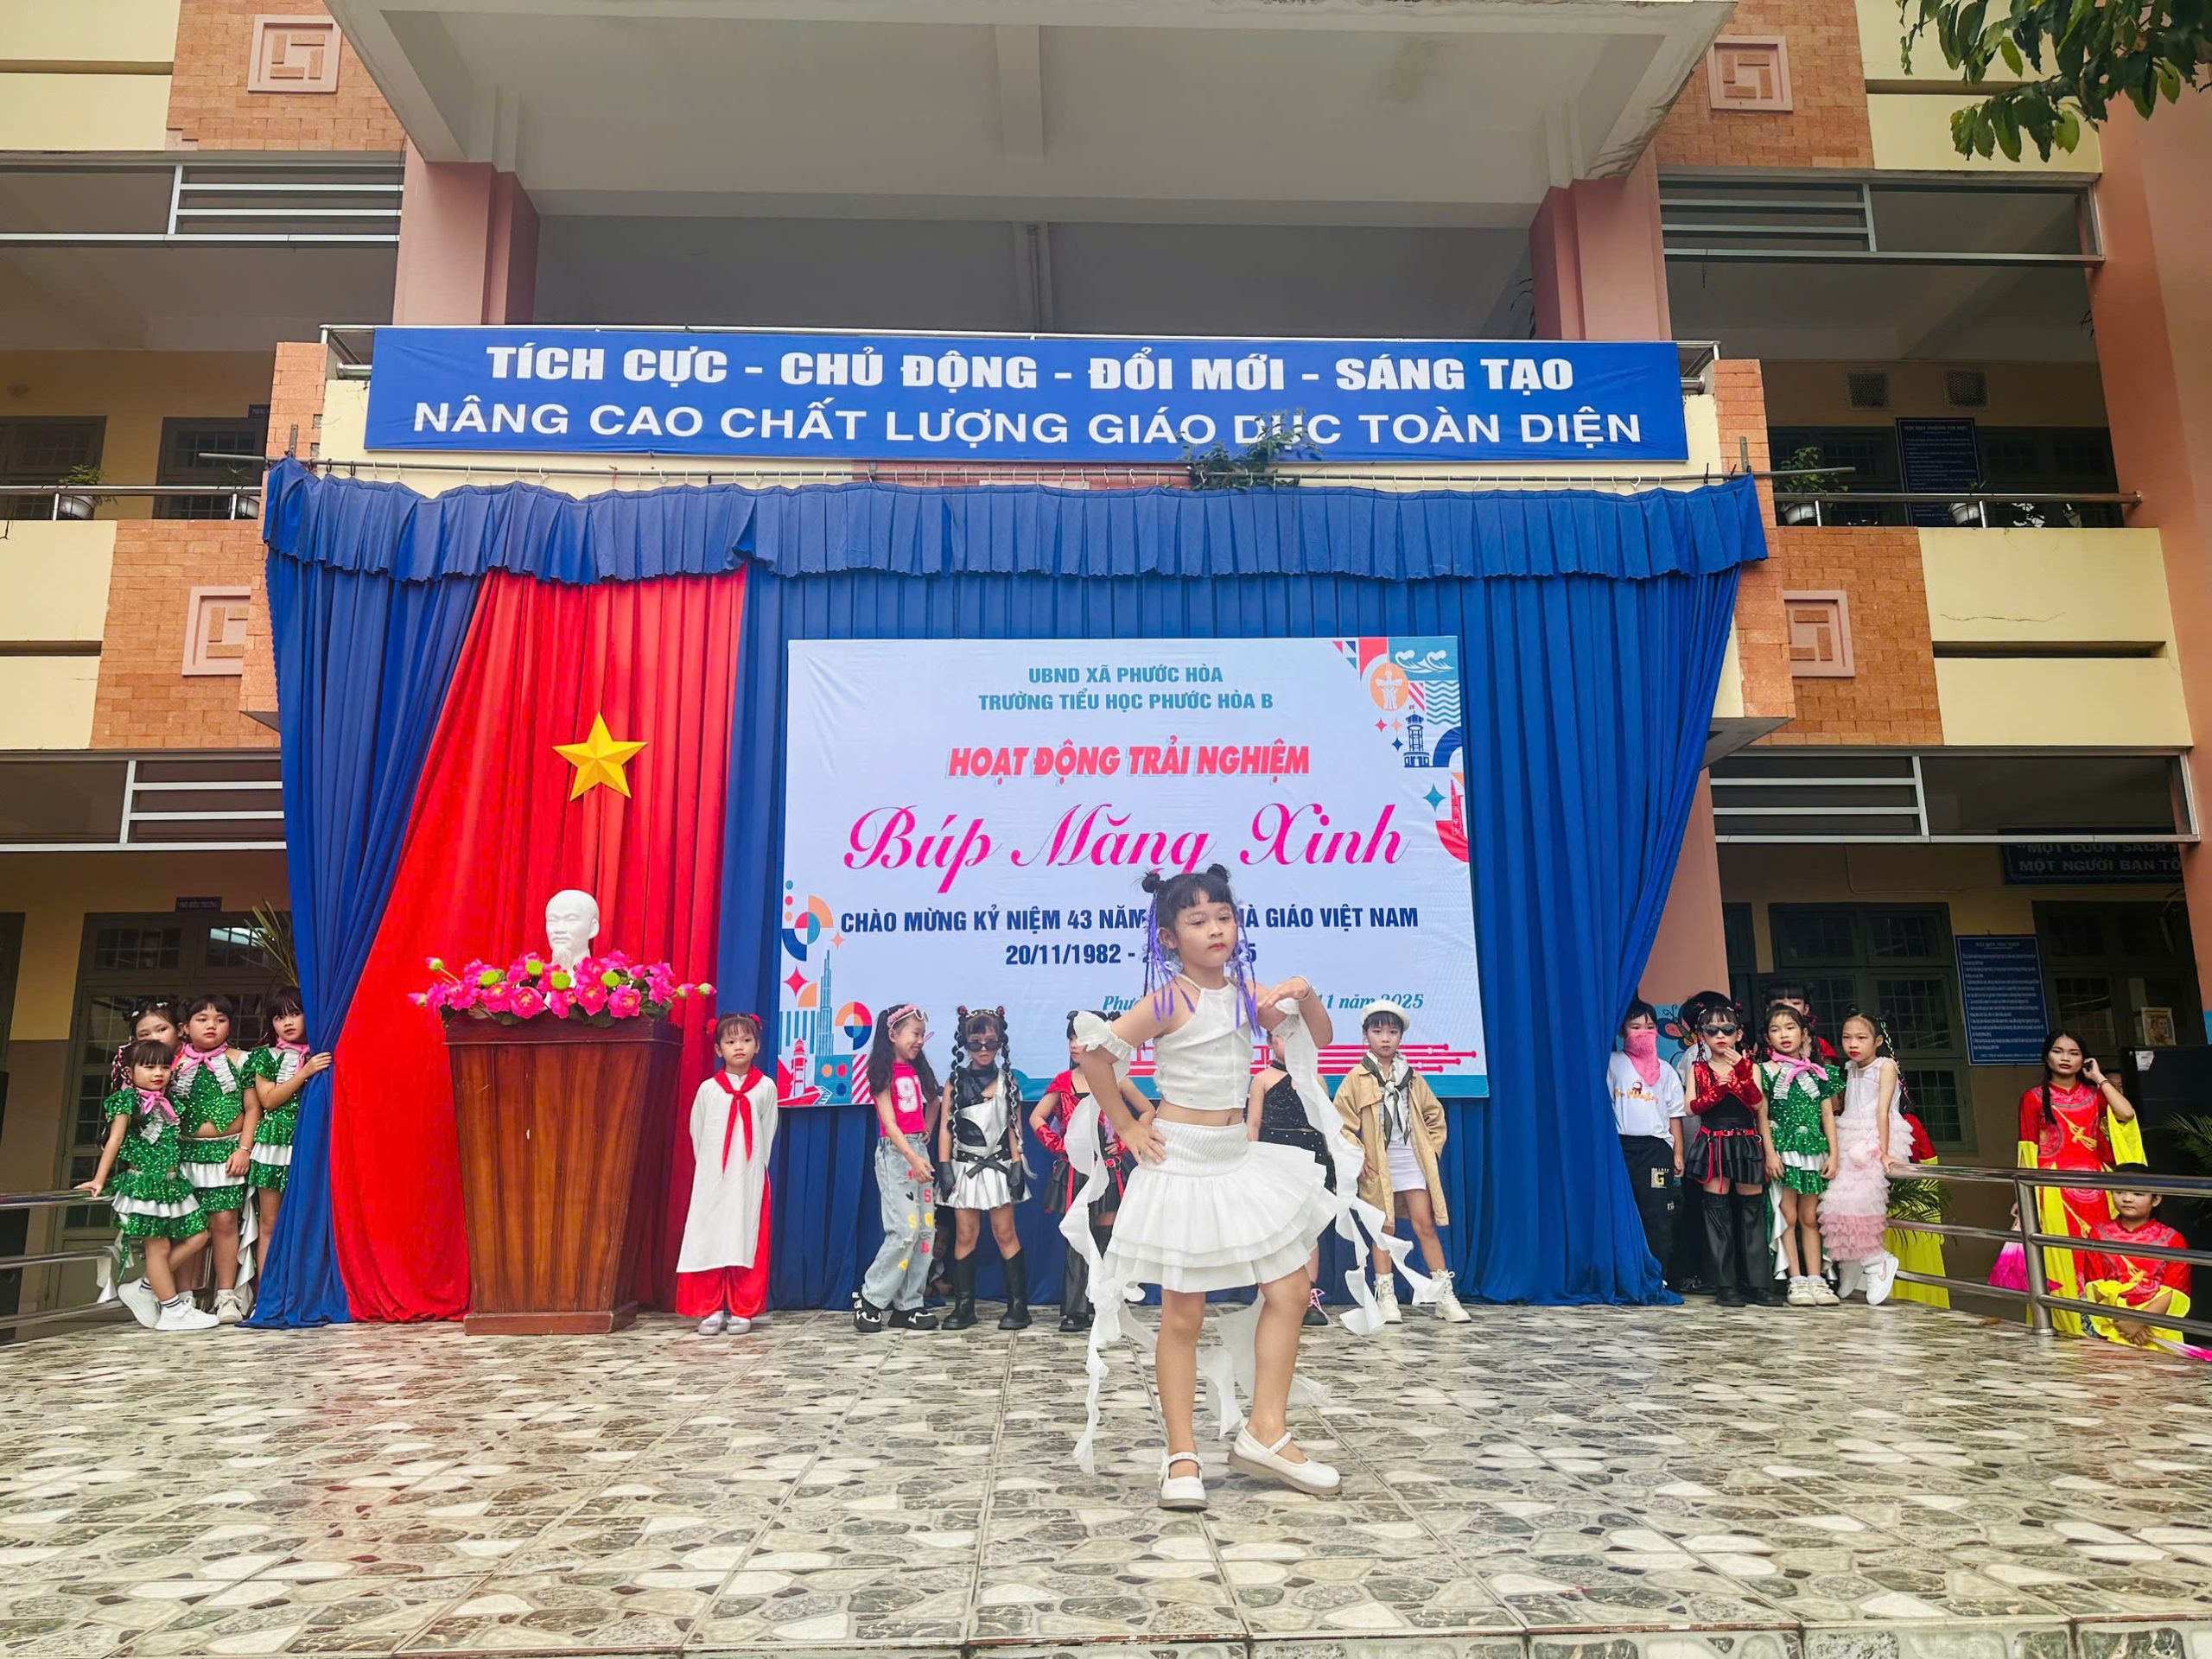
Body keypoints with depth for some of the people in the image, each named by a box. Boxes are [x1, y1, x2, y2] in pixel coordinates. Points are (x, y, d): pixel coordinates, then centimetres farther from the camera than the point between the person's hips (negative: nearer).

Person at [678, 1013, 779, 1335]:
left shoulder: (765, 1087, 3)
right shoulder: (708, 1089, 4)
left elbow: (768, 1133, 8)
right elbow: (697, 1134, 10)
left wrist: (754, 1168, 6)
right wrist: (707, 1169, 9)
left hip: (749, 1179, -1)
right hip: (712, 1178, 1)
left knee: (745, 1241, -1)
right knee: (710, 1238, -1)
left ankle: (742, 1311, 6)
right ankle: (711, 1311, 6)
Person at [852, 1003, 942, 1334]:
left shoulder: (916, 1070, 12)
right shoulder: (884, 1072, -8)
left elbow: (932, 1099, 29)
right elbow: (888, 1122, -16)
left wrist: (928, 1129, 13)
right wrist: (912, 1157, -25)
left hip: (919, 1150, 7)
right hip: (894, 1152, -7)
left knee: (926, 1229, 3)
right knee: (905, 1229, -12)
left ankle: (907, 1306, 10)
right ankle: (870, 1300, 1)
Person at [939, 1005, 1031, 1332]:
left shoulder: (1006, 1081, 4)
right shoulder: (955, 1082, 3)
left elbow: (1015, 1126, 4)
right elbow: (945, 1126, 2)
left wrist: (1017, 1165, -3)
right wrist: (944, 1167, -5)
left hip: (998, 1166, 0)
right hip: (965, 1167, 0)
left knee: (1005, 1234, 0)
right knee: (965, 1235, 2)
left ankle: (1018, 1304, 6)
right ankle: (964, 1305, 10)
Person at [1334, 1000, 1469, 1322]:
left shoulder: (1412, 1077, 9)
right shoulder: (1357, 1078, -3)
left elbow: (1435, 1115, 19)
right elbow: (1342, 1123, -4)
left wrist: (1433, 1149, 10)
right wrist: (1357, 1156, -9)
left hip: (1412, 1162, 3)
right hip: (1377, 1166, -2)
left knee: (1425, 1225, 1)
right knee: (1384, 1229, 2)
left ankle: (1444, 1295, 6)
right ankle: (1385, 1295, 11)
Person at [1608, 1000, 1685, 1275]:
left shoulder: (1666, 1071, 10)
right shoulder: (1612, 1064, 6)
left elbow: (1675, 1115, 10)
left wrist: (1678, 1153, 5)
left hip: (1656, 1147, 1)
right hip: (1621, 1146, -1)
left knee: (1657, 1215, 0)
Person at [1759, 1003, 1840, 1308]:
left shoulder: (1818, 1072, 10)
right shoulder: (1766, 1071, 1)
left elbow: (1827, 1115, 10)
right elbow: (1762, 1115, -3)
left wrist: (1833, 1153, 3)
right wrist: (1770, 1152, -11)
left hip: (1813, 1151, 3)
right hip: (1783, 1149, -3)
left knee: (1810, 1217, 7)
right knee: (1789, 1216, -3)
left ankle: (1815, 1279, 9)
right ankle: (1797, 1281, 0)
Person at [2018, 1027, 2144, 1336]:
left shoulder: (2094, 1094, 13)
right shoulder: (2034, 1099, 5)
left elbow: (2126, 1114, -9)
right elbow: (2028, 1153, 4)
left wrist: (2099, 1078, 1)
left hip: (2092, 1187, 3)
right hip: (2054, 1190, -2)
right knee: (2061, 1257, -5)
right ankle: (2068, 1325, 2)